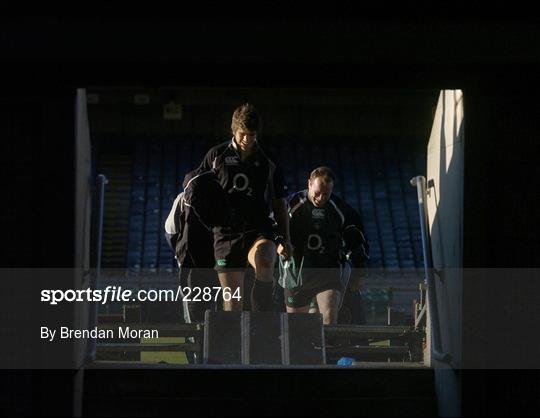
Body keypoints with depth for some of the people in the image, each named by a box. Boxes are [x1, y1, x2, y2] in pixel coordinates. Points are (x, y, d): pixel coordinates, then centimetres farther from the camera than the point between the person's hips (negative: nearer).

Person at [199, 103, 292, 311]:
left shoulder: (268, 161, 12)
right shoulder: (216, 156, 10)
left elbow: (279, 204, 18)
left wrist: (284, 239, 10)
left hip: (260, 229, -1)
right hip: (226, 232, 1)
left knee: (264, 264, -33)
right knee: (231, 295, -3)